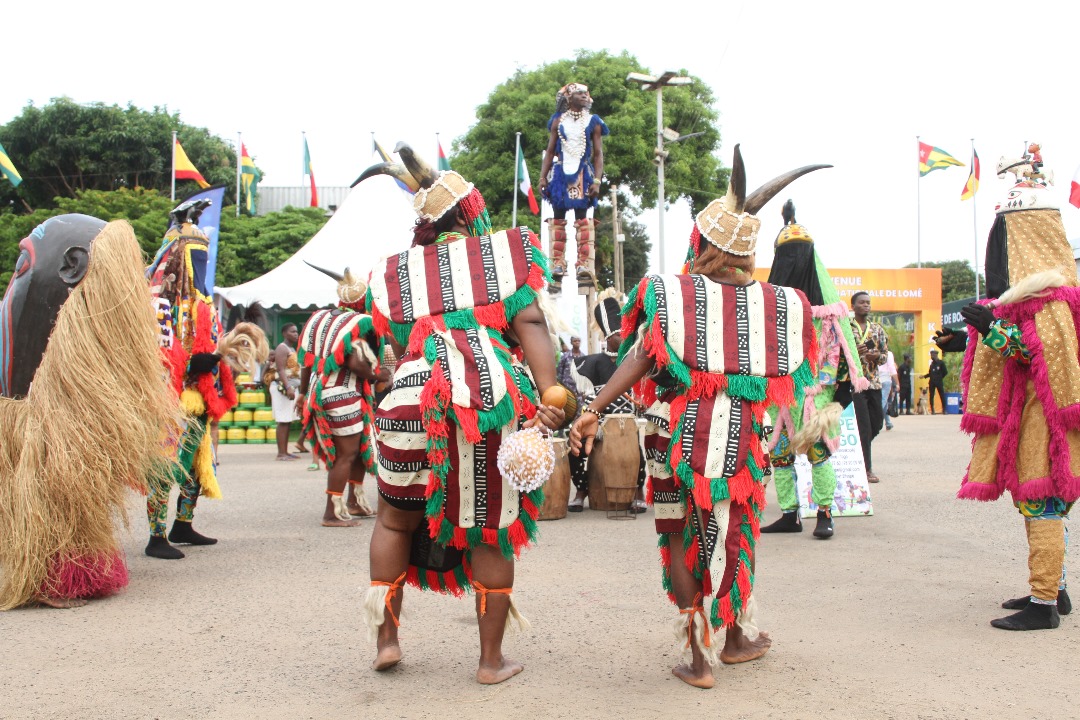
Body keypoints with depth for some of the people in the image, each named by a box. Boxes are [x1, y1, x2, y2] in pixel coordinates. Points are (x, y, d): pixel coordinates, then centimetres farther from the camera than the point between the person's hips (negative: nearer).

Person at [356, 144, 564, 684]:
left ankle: (385, 638, 21)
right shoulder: (501, 252, 9)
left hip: (414, 401, 1)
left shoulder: (396, 272, 15)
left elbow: (401, 349, 15)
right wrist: (548, 396, -13)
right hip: (494, 403, -1)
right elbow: (529, 324, -5)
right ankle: (492, 660, 16)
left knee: (397, 520, 20)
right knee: (491, 535, 8)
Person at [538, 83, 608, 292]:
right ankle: (557, 270, 2)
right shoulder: (558, 121, 11)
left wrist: (597, 181, -10)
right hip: (560, 173, 2)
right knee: (558, 220, 0)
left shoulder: (593, 122, 7)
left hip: (583, 175, -2)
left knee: (582, 220, -7)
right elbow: (550, 151, 10)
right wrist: (543, 177, 0)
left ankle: (585, 270, -10)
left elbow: (598, 153, 2)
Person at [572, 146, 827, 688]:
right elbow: (789, 372, 8)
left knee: (681, 539, 11)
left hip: (678, 431, -2)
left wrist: (594, 410, -20)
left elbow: (639, 358, -18)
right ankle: (737, 636, 35)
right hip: (740, 435, 2)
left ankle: (700, 657, 11)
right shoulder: (775, 303, 0)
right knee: (732, 533, 22)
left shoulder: (672, 294, -8)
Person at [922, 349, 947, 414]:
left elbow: (945, 372, -1)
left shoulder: (941, 362, -1)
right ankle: (932, 410, 7)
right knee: (931, 396, 2)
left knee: (942, 396, -3)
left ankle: (944, 410, 1)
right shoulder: (932, 363, 13)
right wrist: (924, 376, 6)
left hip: (939, 382, -5)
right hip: (932, 382, 5)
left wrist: (940, 377, -1)